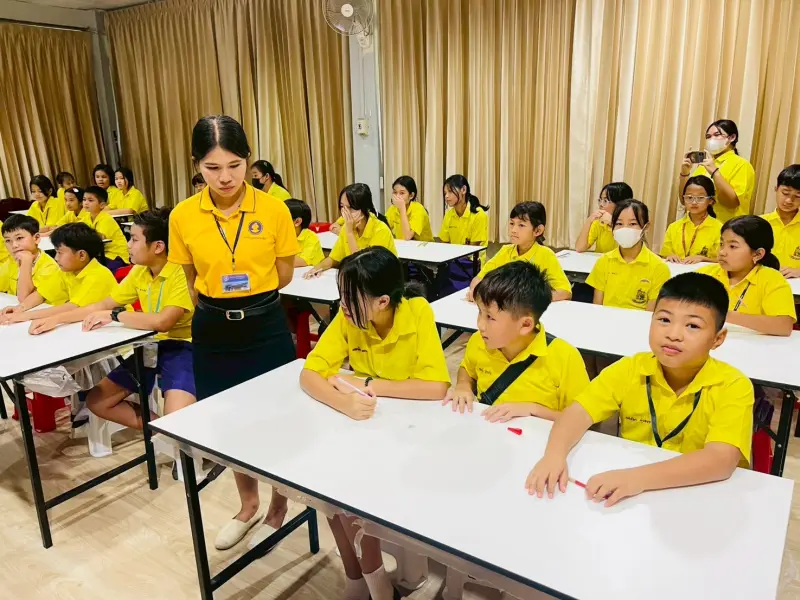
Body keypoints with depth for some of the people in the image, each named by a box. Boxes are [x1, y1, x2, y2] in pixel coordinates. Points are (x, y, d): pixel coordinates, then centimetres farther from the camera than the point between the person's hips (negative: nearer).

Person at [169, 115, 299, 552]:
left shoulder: (274, 209, -11)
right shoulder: (182, 217, -6)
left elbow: (284, 274, 1)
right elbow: (192, 281, 8)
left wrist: (248, 295, -2)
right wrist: (217, 305, 3)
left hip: (265, 327, -2)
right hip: (212, 331, 2)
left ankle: (278, 510, 34)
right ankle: (248, 506, 41)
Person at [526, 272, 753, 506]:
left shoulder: (733, 387, -14)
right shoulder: (630, 370, -6)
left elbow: (722, 460, -27)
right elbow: (578, 412, -11)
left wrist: (639, 478, -40)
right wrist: (554, 454, -31)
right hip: (627, 483, 3)